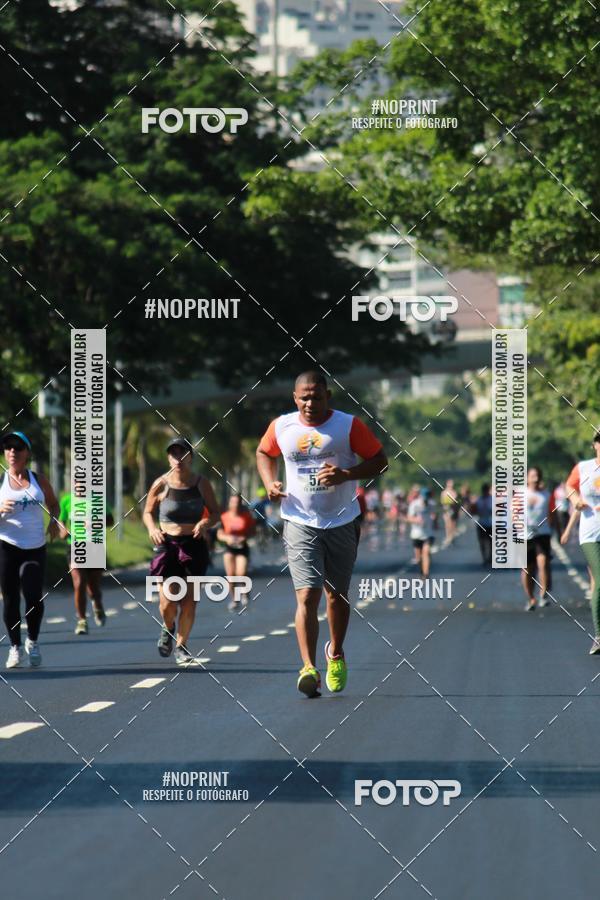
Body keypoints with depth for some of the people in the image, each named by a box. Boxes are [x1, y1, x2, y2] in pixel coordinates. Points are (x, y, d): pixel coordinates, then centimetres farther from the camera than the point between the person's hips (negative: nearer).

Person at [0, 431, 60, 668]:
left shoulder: (38, 480, 8)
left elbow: (53, 504, 22)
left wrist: (54, 520, 3)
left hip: (35, 548, 0)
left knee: (34, 597, -11)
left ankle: (32, 642, 12)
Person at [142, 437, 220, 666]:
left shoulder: (202, 484, 0)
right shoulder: (161, 485, -3)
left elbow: (215, 513, 7)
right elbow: (148, 512, 9)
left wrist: (205, 523, -15)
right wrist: (152, 528, -12)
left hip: (194, 546, 1)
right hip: (167, 545, -1)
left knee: (188, 601, -3)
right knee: (168, 602, -7)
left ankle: (181, 646, 16)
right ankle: (167, 629, 28)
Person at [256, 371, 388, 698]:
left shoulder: (348, 425, -7)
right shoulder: (281, 427, 0)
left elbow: (380, 461, -3)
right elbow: (263, 453, 20)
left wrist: (346, 474, -19)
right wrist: (269, 482, 1)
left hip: (342, 522, 0)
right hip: (299, 522, 0)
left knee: (337, 594, 14)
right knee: (307, 596, -15)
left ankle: (336, 654, 38)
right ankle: (309, 668, -22)